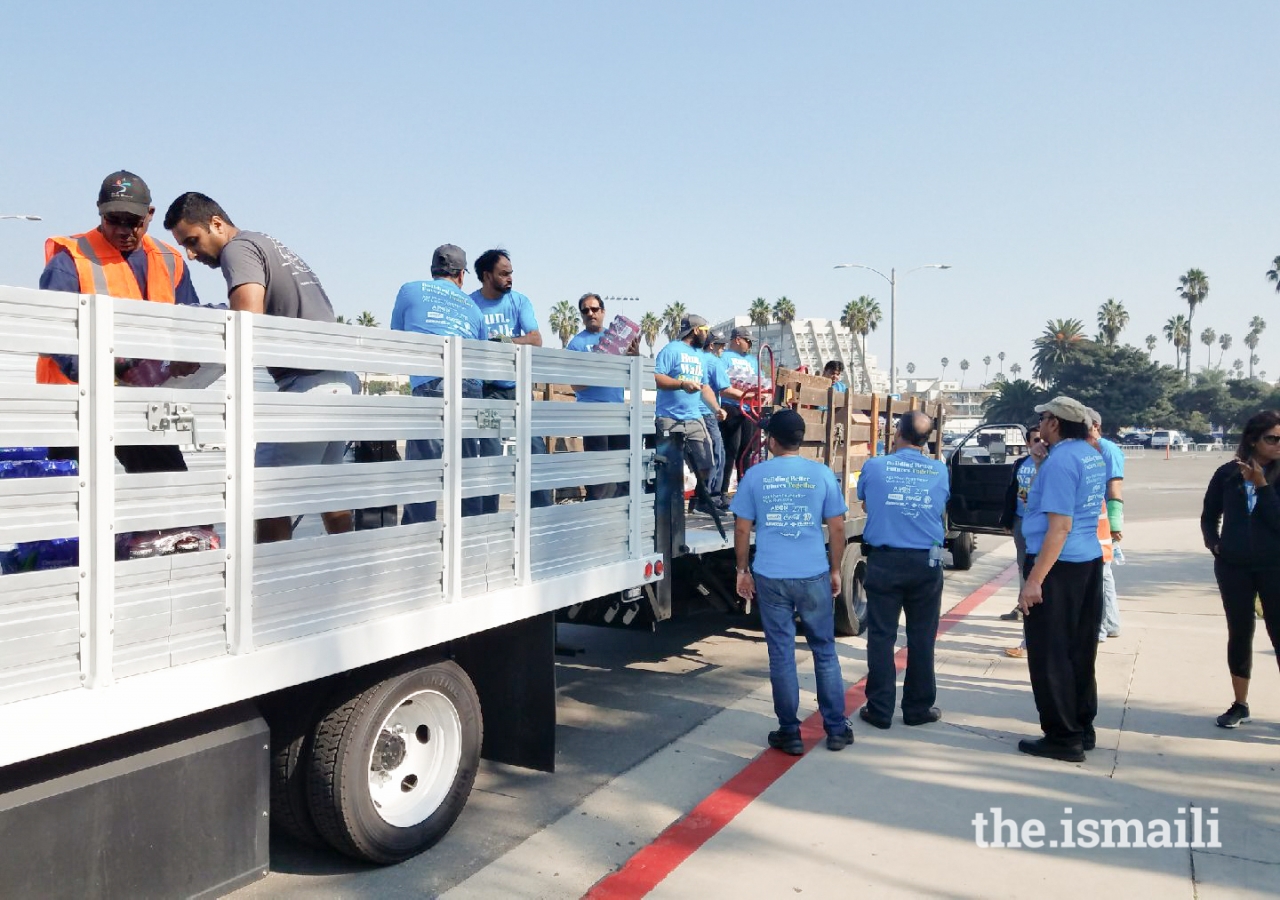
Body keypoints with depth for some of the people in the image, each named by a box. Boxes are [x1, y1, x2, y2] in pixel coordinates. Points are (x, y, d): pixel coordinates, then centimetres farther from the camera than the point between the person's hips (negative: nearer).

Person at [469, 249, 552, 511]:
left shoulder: (520, 301, 3)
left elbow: (536, 339, -8)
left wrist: (504, 341, -23)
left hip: (519, 386, 2)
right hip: (488, 389, -2)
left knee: (536, 447, -2)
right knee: (490, 454, -2)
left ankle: (544, 509, 5)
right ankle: (488, 515, 7)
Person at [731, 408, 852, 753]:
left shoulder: (755, 475, -1)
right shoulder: (822, 474, 0)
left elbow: (742, 529, 1)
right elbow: (837, 528, 2)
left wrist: (742, 571, 12)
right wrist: (835, 570, 13)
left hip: (770, 577, 0)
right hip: (814, 575, 1)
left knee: (781, 655, 7)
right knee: (825, 652, 13)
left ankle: (790, 734, 14)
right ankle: (836, 730, 20)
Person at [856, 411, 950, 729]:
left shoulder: (874, 466, -5)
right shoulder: (940, 471, 0)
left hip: (884, 561, -1)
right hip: (926, 563, 2)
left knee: (881, 637, 5)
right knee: (921, 638, 11)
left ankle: (880, 709, 10)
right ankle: (918, 708, 20)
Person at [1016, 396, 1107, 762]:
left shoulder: (1061, 459, -18)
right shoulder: (1093, 456, 11)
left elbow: (1059, 527, -23)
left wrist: (1034, 580, -23)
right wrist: (1040, 458, 20)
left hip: (1058, 565, -10)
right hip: (1089, 561, 10)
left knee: (1049, 655, 0)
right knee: (1079, 651, 16)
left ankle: (1063, 738, 6)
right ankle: (1082, 728, 25)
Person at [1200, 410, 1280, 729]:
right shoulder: (1227, 473, 0)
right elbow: (1209, 516, 11)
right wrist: (1214, 544, -2)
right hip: (1233, 566, 2)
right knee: (1239, 634, 11)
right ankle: (1240, 705, 22)